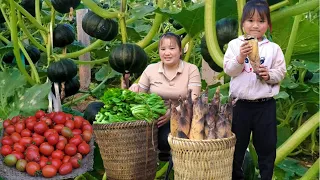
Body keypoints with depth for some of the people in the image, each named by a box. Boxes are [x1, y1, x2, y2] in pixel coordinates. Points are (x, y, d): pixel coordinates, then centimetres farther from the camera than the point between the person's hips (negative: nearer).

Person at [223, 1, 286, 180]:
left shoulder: (273, 48, 1)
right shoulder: (235, 44, -1)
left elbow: (281, 72, 3)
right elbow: (229, 70, -8)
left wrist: (269, 75, -17)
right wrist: (241, 57, -24)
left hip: (265, 104, 0)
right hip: (241, 103, 0)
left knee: (267, 144, 10)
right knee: (237, 143, 12)